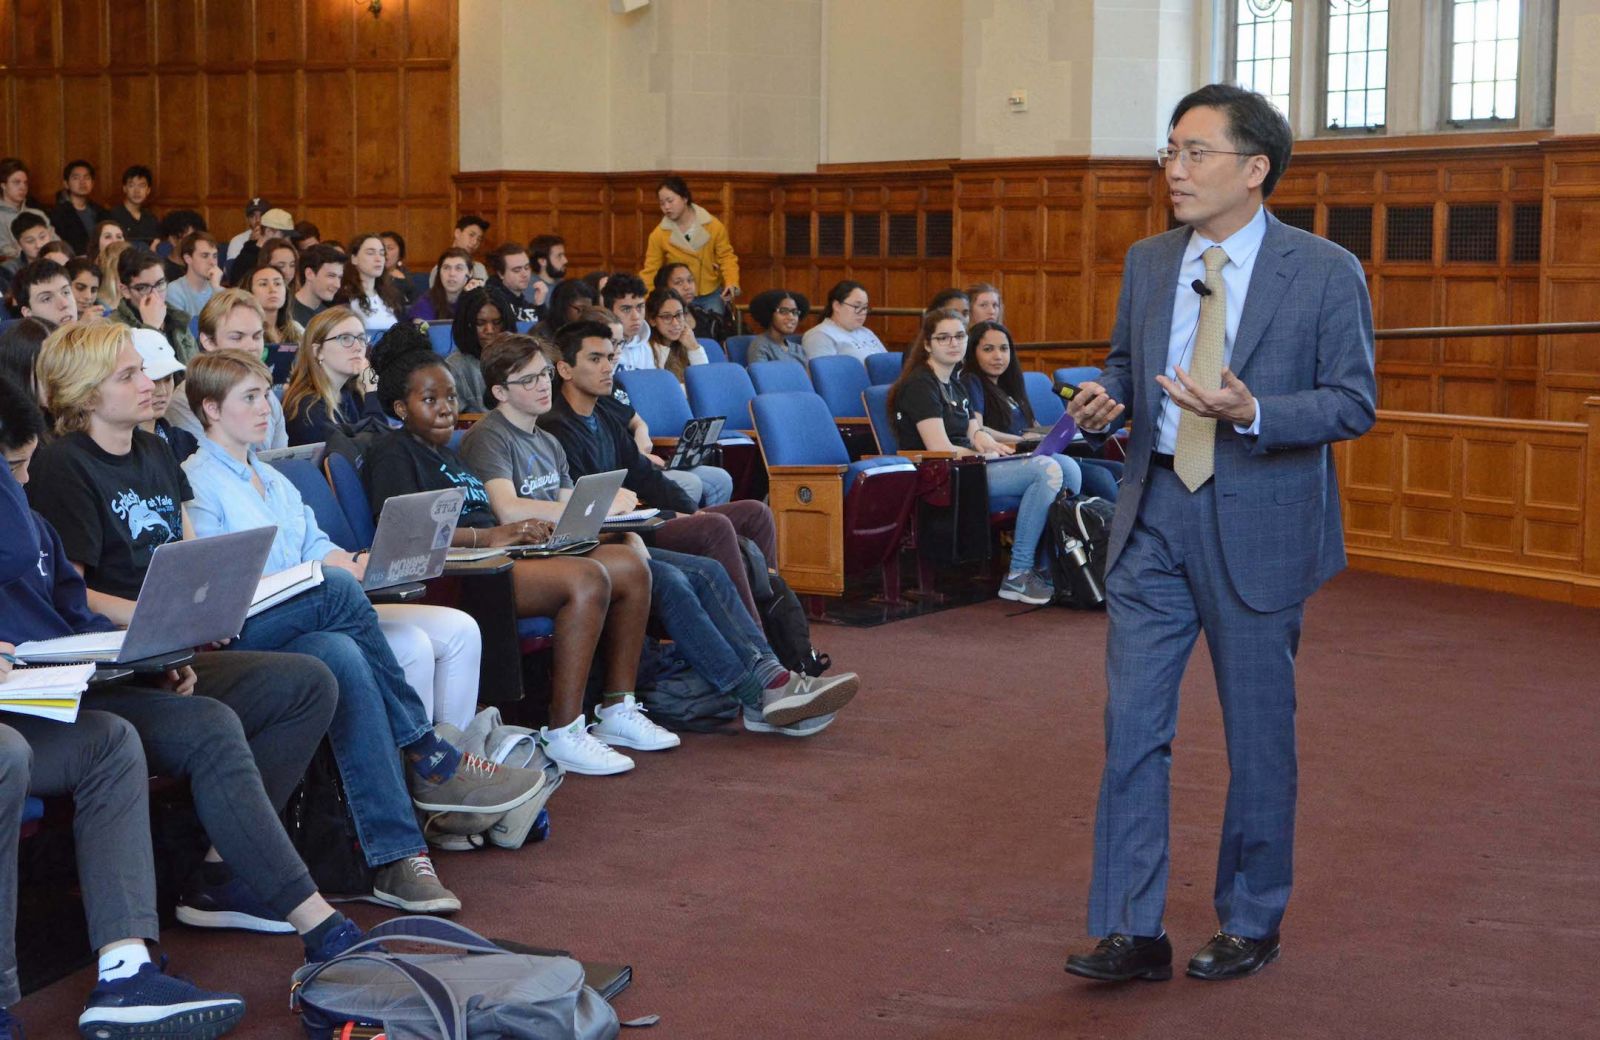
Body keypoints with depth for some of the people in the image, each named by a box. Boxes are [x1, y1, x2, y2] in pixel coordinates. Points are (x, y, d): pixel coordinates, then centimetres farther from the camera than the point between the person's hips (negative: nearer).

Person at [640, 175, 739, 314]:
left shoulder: (713, 226, -7)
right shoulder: (659, 234, -7)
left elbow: (726, 256, -2)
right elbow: (650, 270, -5)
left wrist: (731, 283, -19)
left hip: (712, 295, 1)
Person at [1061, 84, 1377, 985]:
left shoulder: (1326, 273, -8)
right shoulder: (1147, 264, 7)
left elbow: (1355, 401, -9)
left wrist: (1252, 414, -25)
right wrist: (1107, 398, -5)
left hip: (1259, 529, -4)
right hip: (1155, 517, 4)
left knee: (1259, 738, 8)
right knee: (1133, 726, 1)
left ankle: (1251, 925, 24)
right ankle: (1132, 931, 9)